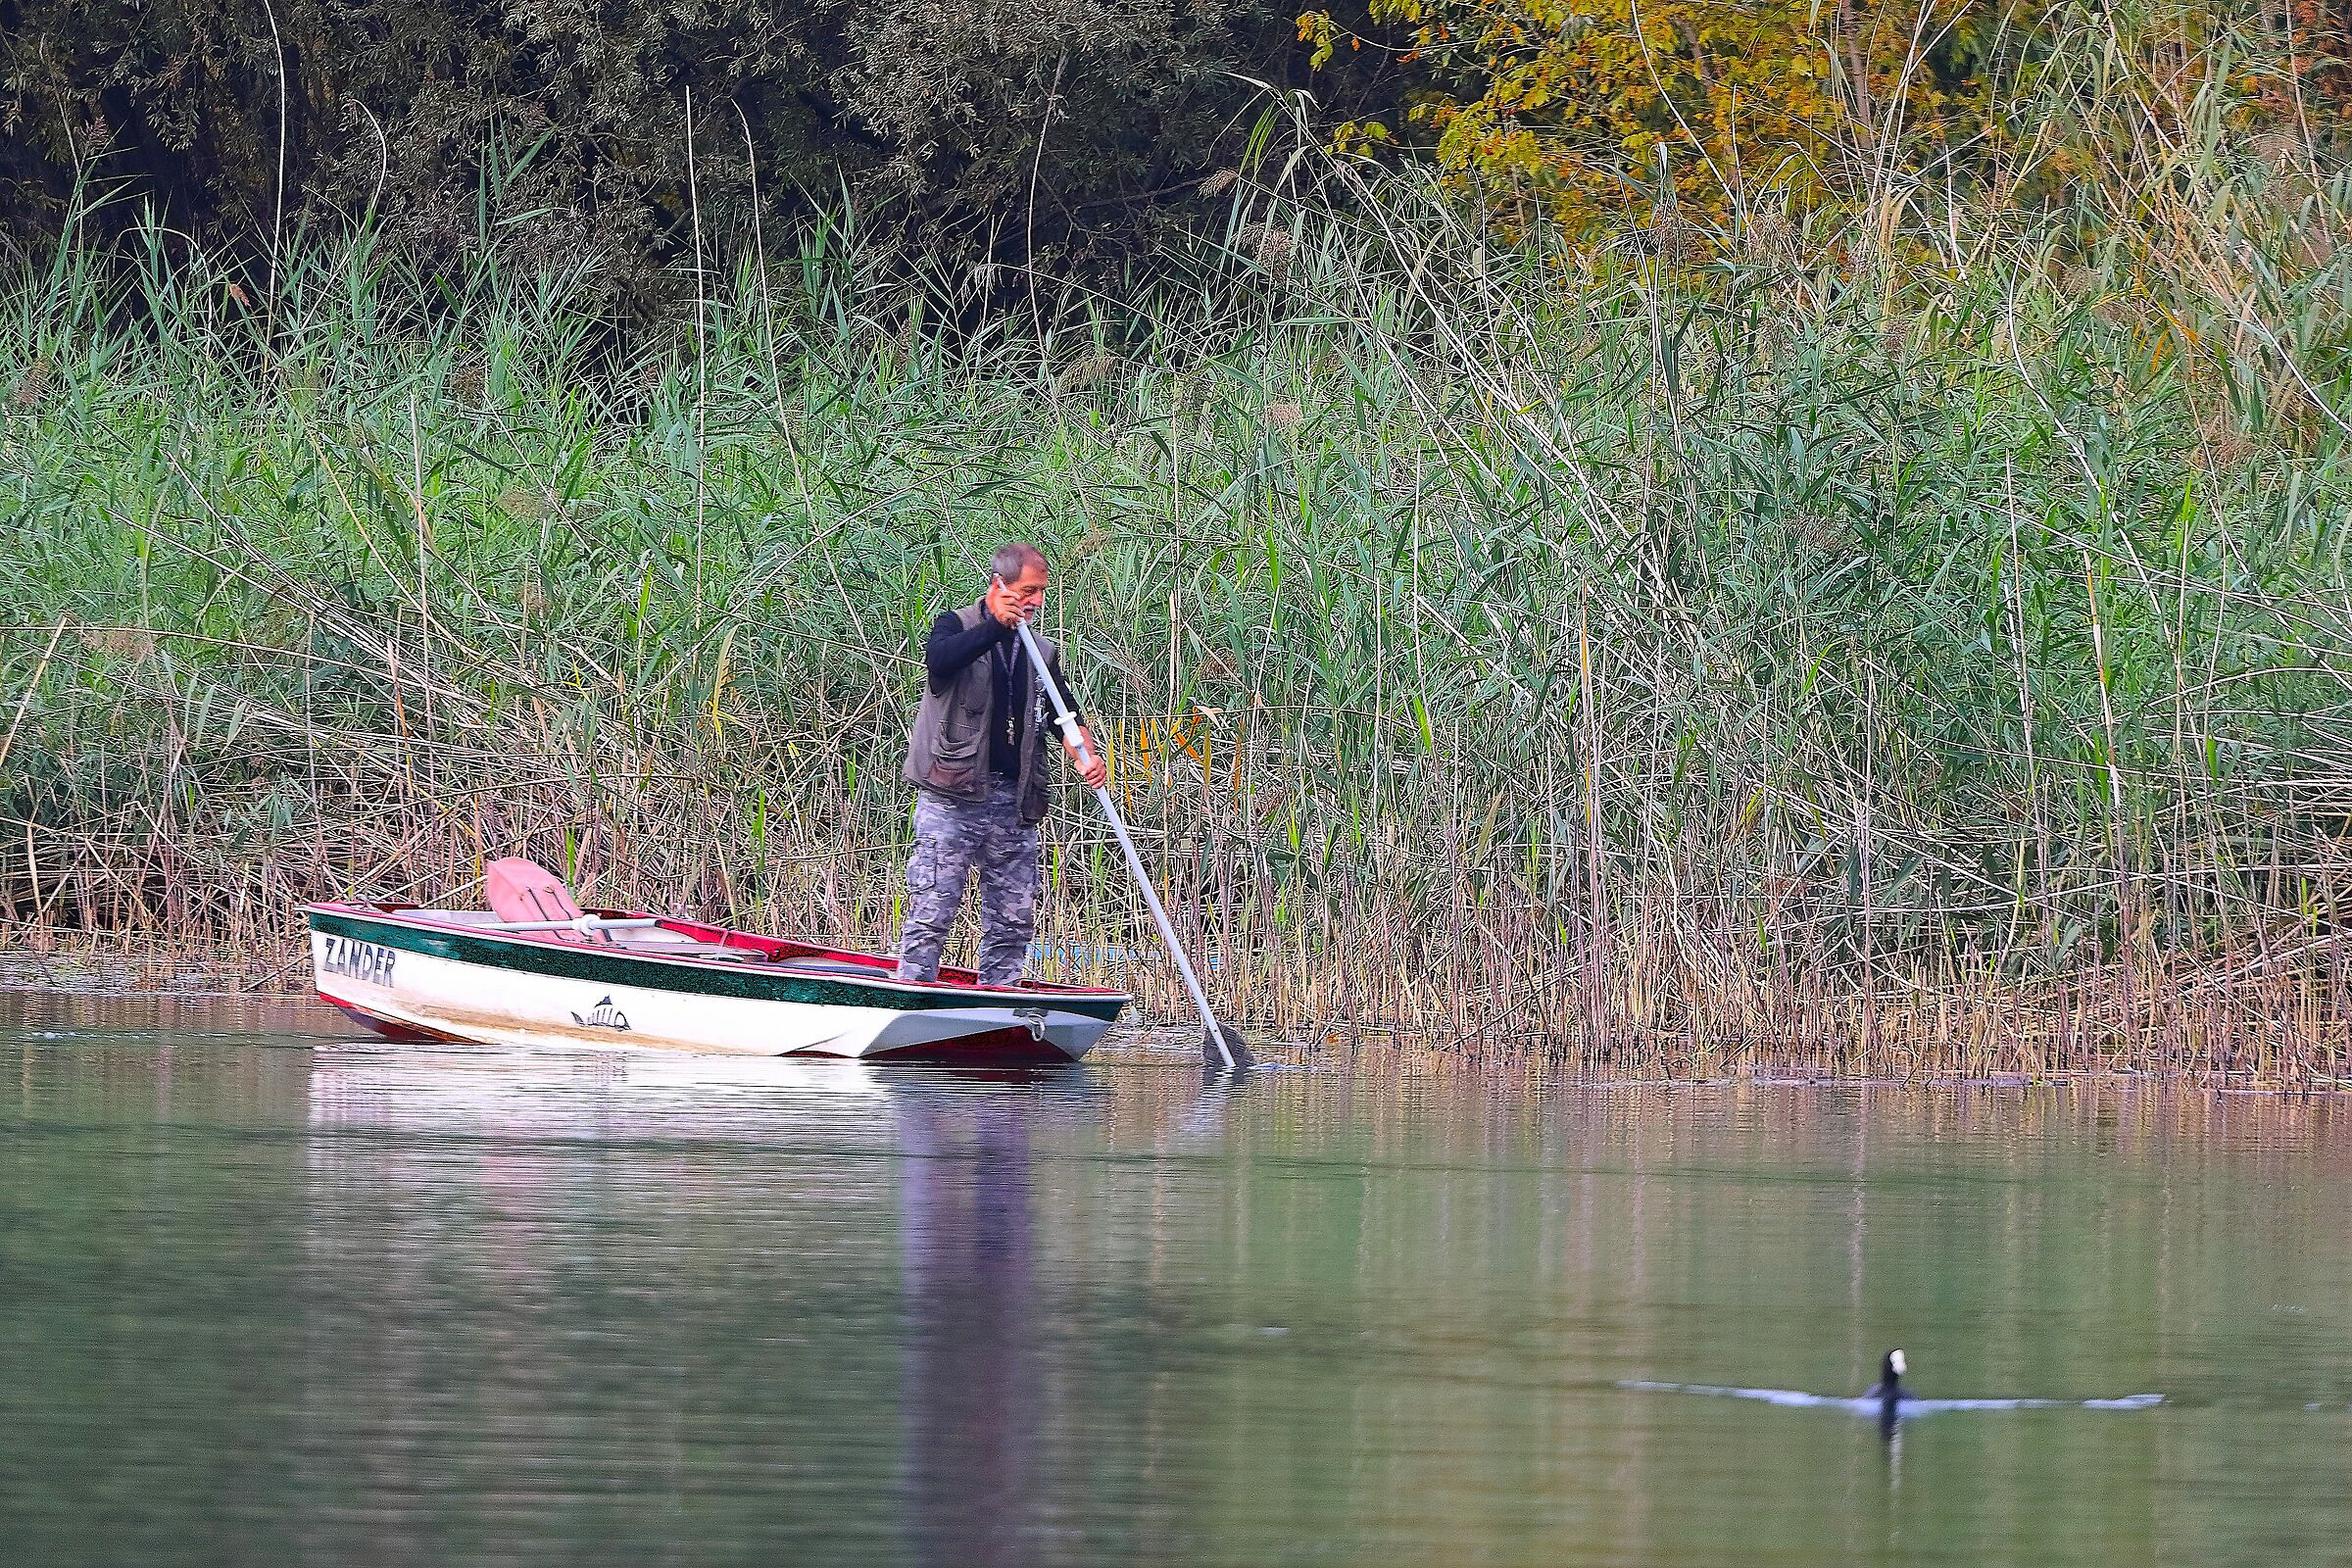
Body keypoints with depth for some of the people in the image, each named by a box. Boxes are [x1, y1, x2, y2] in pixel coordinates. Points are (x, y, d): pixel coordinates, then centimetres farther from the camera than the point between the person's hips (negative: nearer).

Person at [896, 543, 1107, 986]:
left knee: (1013, 922, 5)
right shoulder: (958, 627, 2)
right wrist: (998, 624, -22)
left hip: (1014, 804, 6)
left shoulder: (1042, 653, 17)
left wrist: (1085, 756, -14)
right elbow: (938, 658, -23)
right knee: (931, 913, -10)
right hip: (953, 797, -6)